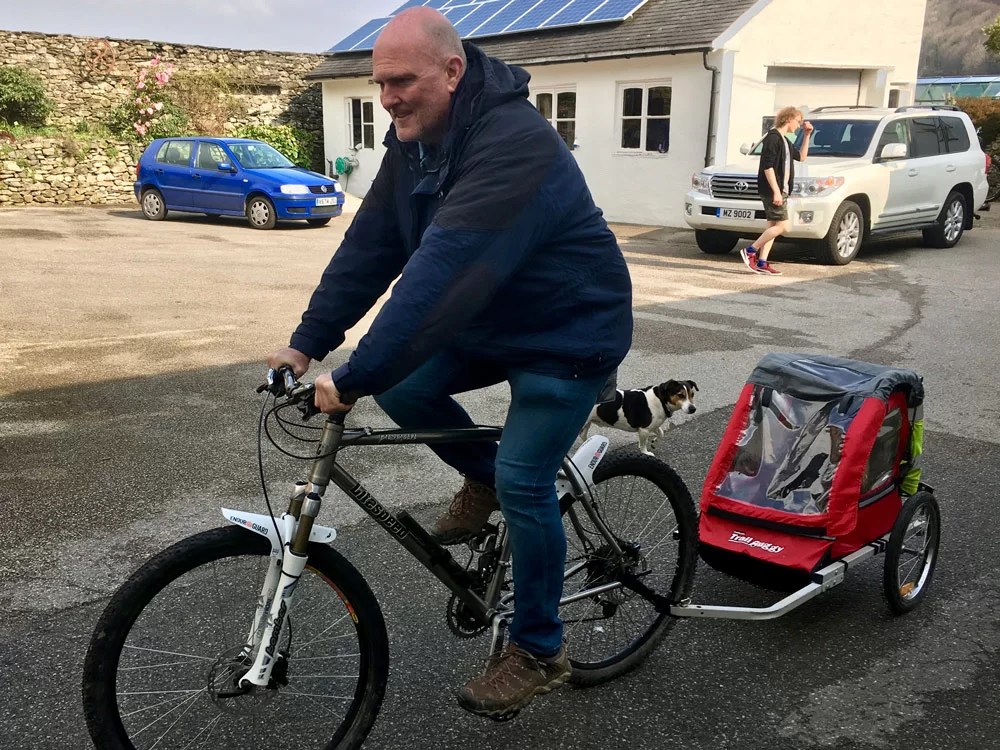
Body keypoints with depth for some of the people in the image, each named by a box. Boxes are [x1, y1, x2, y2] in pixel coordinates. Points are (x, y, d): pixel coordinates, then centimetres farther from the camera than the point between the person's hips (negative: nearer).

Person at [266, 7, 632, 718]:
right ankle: (482, 476, 20)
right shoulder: (417, 139, -3)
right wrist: (308, 342, -7)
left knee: (522, 483, -10)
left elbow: (441, 277, -38)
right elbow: (369, 247, -2)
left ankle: (539, 652, 11)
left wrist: (353, 380, -37)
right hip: (491, 320, 8)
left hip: (571, 330, -8)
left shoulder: (512, 144, -32)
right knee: (400, 386, -7)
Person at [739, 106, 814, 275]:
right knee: (783, 226, -12)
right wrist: (776, 191, -23)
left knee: (773, 226, 7)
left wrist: (807, 135, 22)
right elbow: (767, 166, -19)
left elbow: (801, 157, 32)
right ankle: (750, 251, -7)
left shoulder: (784, 141, 19)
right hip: (772, 190, -10)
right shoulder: (773, 138, -11)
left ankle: (762, 263, 7)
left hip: (781, 190, 10)